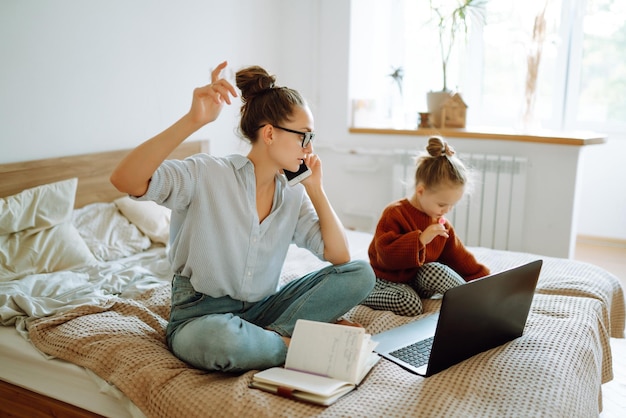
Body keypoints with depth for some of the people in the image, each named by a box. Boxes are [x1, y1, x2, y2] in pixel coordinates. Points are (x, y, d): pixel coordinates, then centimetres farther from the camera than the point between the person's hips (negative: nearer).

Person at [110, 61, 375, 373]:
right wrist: (193, 121, -39)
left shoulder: (293, 196, 2)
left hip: (261, 310, 5)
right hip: (202, 318, -4)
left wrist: (316, 189, -7)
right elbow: (124, 181, -30)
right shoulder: (207, 175, -14)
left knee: (360, 274, -10)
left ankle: (273, 336, -17)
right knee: (220, 338, -43)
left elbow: (339, 256, -3)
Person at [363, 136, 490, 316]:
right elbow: (386, 255, -29)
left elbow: (458, 257, 9)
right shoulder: (395, 214, -19)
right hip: (389, 281, -4)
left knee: (434, 270, -29)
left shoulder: (441, 223, 3)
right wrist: (420, 239, -35)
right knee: (411, 305, -31)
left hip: (422, 280, 4)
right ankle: (362, 295, -11)